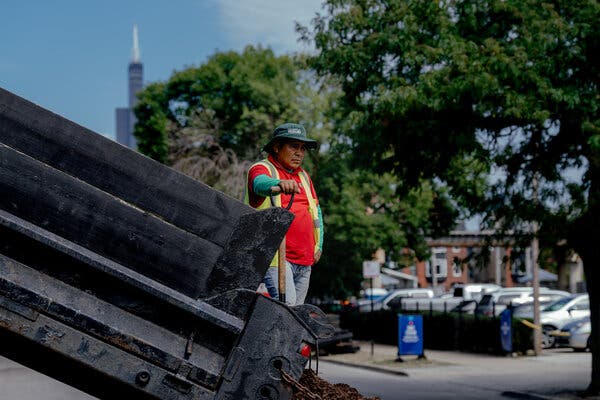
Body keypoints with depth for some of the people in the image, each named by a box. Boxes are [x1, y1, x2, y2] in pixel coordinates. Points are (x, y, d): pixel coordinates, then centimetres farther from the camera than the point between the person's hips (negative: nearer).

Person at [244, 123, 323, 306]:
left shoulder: (303, 176, 21)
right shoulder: (261, 169, -3)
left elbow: (316, 210, 27)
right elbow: (261, 183, -27)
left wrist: (318, 246, 15)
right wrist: (279, 185, -51)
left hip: (305, 261, 7)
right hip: (276, 257, -7)